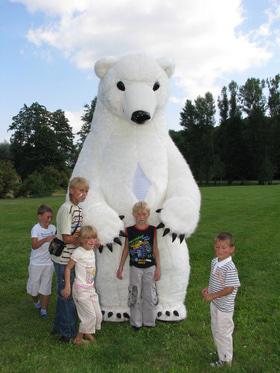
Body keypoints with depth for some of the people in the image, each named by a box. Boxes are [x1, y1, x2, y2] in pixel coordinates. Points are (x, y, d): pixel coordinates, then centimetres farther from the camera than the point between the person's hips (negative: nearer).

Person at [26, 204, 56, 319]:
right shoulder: (36, 229, -17)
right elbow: (34, 245, -31)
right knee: (34, 285, 14)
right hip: (36, 263, -3)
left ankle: (43, 309, 22)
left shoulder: (53, 228, -4)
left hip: (49, 263, 3)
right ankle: (36, 301, 43)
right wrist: (45, 239, -46)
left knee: (46, 287, 9)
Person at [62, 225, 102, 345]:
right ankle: (78, 338, 14)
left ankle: (87, 332, 35)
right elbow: (68, 268, -14)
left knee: (98, 315, 11)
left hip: (91, 288, 7)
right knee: (90, 315, -5)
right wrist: (67, 286, -16)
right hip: (81, 289, -7)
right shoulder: (78, 252, -18)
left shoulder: (92, 251, 3)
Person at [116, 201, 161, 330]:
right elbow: (126, 250, 3)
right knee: (134, 295, 9)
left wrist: (158, 268, -1)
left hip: (150, 267, 0)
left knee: (150, 295, 9)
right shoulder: (129, 230, -5)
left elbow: (155, 249, 0)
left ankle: (149, 322, 26)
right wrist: (120, 268, 5)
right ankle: (136, 322, 25)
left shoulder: (152, 230, -5)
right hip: (135, 268, 0)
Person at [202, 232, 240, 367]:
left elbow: (229, 289, -26)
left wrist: (212, 296, -21)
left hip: (224, 307, -8)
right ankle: (222, 354, 45)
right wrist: (208, 288, 0)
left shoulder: (230, 268, -28)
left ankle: (226, 361, 32)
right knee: (216, 330, 23)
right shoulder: (214, 261, -3)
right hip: (215, 303, 8)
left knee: (223, 333, 10)